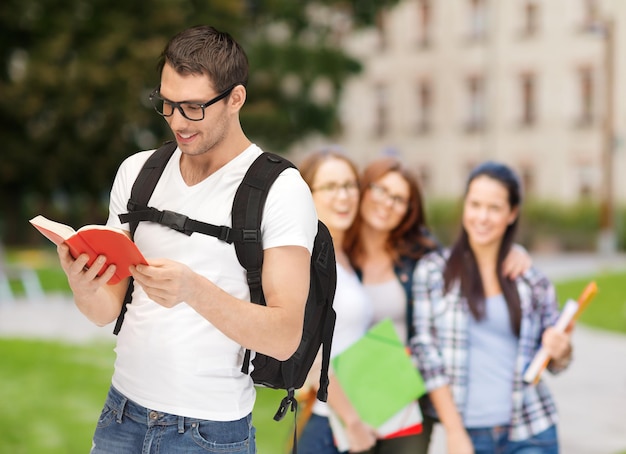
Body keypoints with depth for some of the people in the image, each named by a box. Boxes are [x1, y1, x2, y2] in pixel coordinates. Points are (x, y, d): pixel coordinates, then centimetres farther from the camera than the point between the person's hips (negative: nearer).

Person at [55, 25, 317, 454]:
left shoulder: (281, 190, -11)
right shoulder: (137, 171, 5)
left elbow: (285, 338, -18)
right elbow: (107, 311, 6)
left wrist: (195, 291, -32)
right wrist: (83, 287, -17)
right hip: (122, 414, 4)